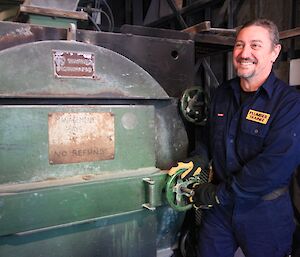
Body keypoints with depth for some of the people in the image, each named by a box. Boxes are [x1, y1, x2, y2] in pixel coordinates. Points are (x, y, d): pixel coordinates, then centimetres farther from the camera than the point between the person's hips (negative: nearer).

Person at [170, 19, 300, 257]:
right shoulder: (222, 93, 4)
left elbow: (274, 166, -24)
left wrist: (217, 194, -21)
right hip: (219, 209, 5)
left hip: (265, 214, -4)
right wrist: (196, 161, 1)